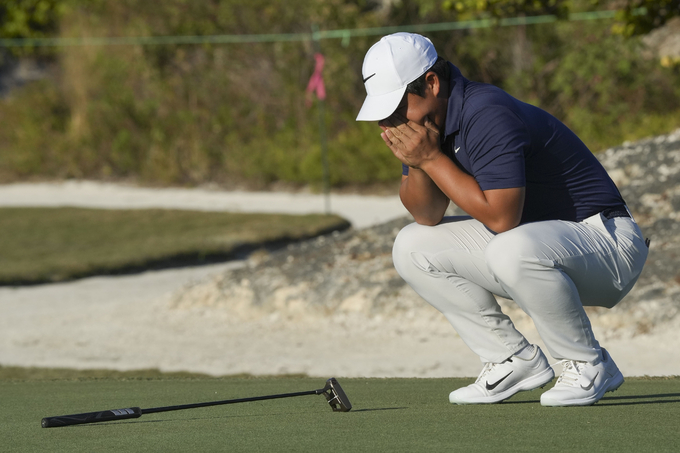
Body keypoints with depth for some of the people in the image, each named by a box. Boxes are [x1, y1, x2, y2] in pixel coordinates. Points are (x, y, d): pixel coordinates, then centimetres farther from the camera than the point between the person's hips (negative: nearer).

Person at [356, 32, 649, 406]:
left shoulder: (487, 116, -27)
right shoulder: (426, 120, 1)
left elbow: (501, 218, -31)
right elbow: (427, 216, 2)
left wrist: (432, 158, -26)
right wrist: (416, 162, -17)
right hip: (527, 238, 9)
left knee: (512, 250, -39)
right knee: (411, 247, 2)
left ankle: (589, 365, -15)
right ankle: (515, 361, 5)